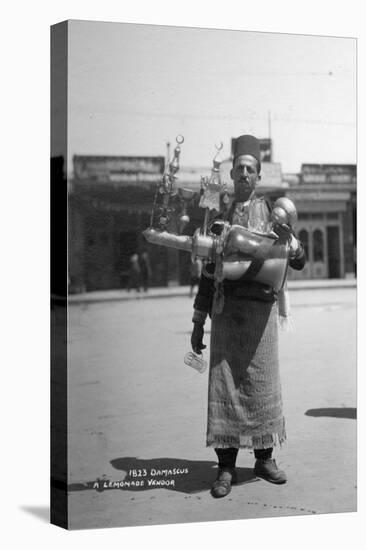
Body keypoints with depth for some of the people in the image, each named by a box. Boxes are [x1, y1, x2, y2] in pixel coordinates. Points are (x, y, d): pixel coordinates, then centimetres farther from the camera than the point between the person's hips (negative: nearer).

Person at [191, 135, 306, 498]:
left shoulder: (271, 212, 8)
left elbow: (299, 262, 5)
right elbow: (208, 272, 14)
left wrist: (288, 239, -18)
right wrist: (198, 323, 11)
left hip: (261, 307, -1)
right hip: (226, 308, 1)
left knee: (262, 382, 2)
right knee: (224, 383, -3)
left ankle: (264, 459, 15)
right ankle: (226, 466, 2)